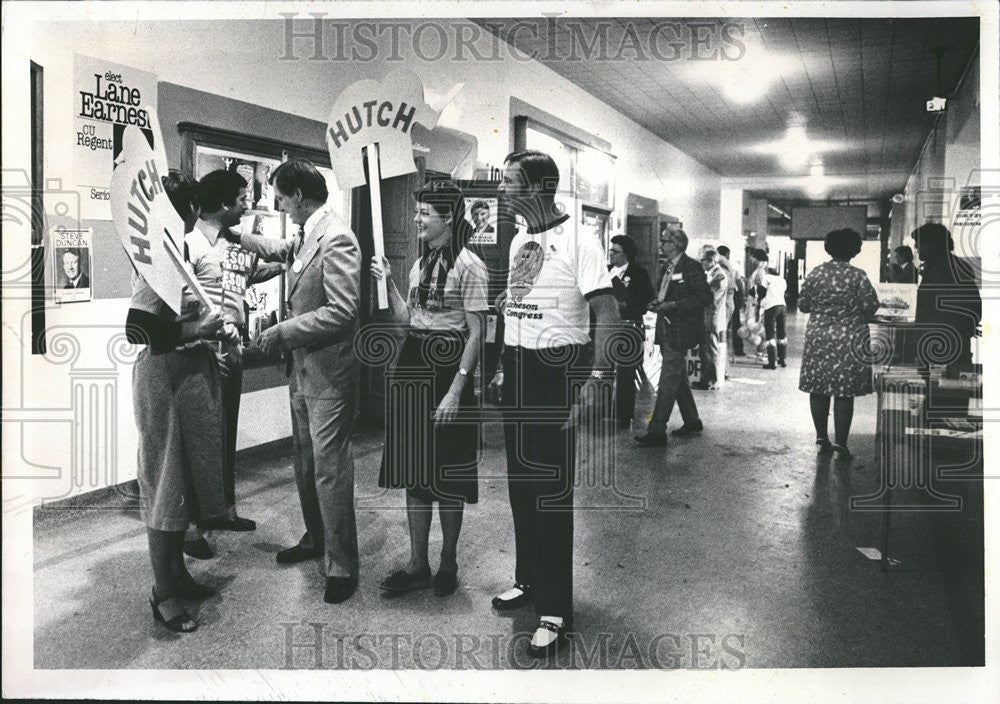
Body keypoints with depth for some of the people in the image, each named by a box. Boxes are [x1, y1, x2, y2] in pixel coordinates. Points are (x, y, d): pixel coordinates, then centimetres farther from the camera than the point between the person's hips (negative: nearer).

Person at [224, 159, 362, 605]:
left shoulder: (337, 240, -18)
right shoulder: (305, 236, 10)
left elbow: (342, 311, -24)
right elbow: (277, 250, 35)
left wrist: (282, 332, -19)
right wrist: (233, 236, 30)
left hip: (328, 372, -10)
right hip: (301, 368, 10)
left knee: (329, 468, -5)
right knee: (305, 463, 19)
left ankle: (342, 566, 6)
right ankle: (315, 539, 36)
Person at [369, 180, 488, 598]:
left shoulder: (468, 265, -9)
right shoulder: (420, 263, 15)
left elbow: (475, 334, -12)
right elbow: (406, 320, 15)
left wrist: (456, 390, -17)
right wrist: (388, 284, 3)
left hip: (447, 368, -7)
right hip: (412, 365, 7)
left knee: (446, 473, 3)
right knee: (413, 470, 10)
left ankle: (448, 564, 20)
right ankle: (417, 565, 20)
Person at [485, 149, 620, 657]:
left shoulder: (578, 240, -12)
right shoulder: (518, 242, 13)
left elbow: (608, 317, -17)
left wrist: (597, 381, -26)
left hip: (557, 370, -8)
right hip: (517, 368, 8)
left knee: (552, 488, -4)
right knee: (520, 481, 14)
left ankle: (555, 610, 7)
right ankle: (528, 579, 31)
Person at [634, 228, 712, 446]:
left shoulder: (692, 267, -10)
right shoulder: (665, 267, 15)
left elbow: (705, 297, -15)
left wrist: (674, 305, -20)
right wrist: (657, 303, 4)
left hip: (680, 332, -9)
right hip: (666, 330, 9)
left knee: (668, 381, -10)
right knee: (678, 378, 16)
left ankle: (656, 432, -11)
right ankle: (692, 421, 30)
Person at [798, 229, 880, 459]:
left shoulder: (815, 274, 1)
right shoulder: (858, 276, -8)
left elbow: (802, 304, 5)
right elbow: (871, 306, -7)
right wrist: (859, 317, 14)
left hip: (817, 338, 3)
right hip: (848, 342, -3)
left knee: (818, 390, 11)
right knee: (844, 392, 0)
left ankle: (821, 438, 16)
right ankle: (840, 443, 0)